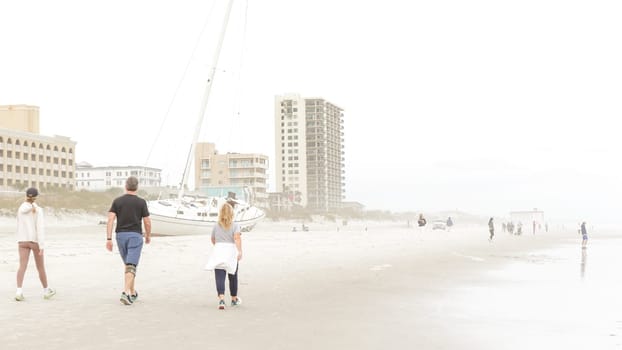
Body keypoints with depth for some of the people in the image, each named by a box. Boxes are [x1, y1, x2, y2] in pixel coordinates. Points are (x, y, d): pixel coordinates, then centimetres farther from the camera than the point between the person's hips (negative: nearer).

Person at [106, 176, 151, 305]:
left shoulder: (117, 201, 2)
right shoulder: (141, 202, -3)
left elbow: (110, 220, -8)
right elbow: (147, 222, -1)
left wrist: (109, 239, -9)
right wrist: (148, 236, 17)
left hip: (121, 235, 3)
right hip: (135, 236, -3)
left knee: (128, 265, 21)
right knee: (131, 267, -8)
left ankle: (133, 293, 30)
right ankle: (125, 293, -26)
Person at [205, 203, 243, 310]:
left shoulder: (216, 226, 10)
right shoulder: (235, 225, 1)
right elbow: (237, 238, -15)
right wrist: (240, 251, -23)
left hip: (218, 253, 1)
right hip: (231, 253, -1)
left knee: (219, 278, -7)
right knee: (233, 277, 15)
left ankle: (221, 299, -26)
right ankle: (234, 299, 30)